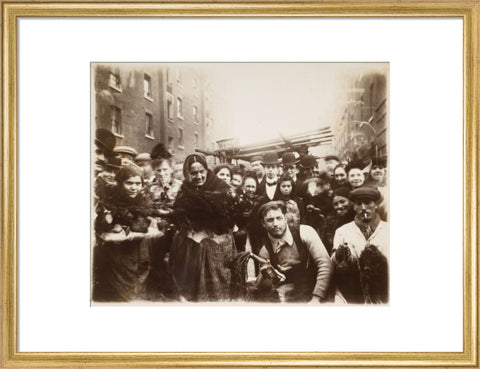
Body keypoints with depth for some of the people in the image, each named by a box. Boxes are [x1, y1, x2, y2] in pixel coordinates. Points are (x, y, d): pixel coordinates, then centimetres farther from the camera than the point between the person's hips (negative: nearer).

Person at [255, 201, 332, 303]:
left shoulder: (304, 232, -3)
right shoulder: (265, 251, 4)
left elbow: (325, 264, -11)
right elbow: (265, 290, 8)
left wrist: (316, 298, -19)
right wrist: (265, 277, -14)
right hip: (286, 302, 2)